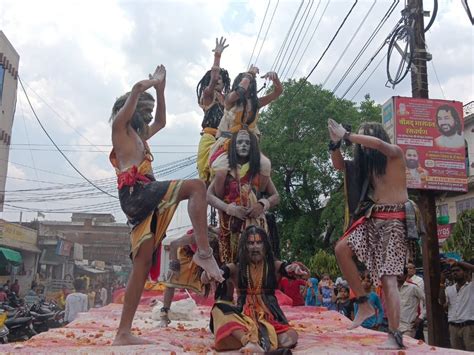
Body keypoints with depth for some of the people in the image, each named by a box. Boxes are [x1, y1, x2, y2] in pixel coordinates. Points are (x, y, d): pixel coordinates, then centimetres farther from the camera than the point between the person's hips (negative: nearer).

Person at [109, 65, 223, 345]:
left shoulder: (139, 136, 31)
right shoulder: (120, 127, 7)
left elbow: (161, 122, 47)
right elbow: (137, 88, -4)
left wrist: (160, 89, 43)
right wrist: (154, 82, 16)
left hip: (143, 201, 9)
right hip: (136, 193, -9)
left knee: (143, 264, 3)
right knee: (196, 186, -20)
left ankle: (124, 334, 4)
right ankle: (204, 251, -26)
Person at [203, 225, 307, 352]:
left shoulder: (274, 266, 5)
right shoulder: (236, 268, 3)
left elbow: (288, 268, -12)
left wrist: (295, 268, -38)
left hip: (269, 315, 0)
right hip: (244, 315, 0)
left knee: (289, 338, -30)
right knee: (219, 309, -31)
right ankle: (250, 342, -50)